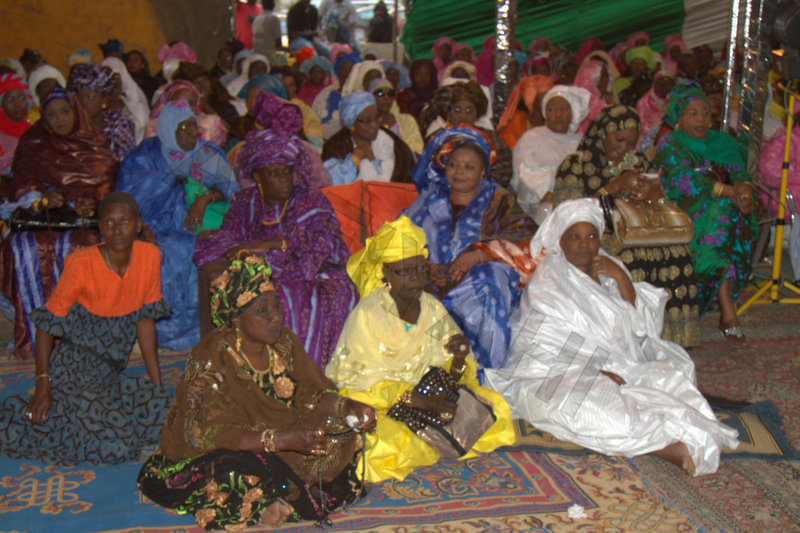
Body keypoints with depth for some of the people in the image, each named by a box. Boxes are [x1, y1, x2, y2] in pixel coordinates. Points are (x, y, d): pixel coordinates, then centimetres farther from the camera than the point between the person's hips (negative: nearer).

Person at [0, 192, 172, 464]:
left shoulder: (149, 256, -3)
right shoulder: (82, 263, -16)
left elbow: (145, 320, 4)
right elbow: (47, 324, -9)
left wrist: (157, 384, 4)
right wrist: (42, 387, -15)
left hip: (110, 374, 6)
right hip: (73, 369, -6)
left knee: (165, 410, -11)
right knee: (116, 445, -20)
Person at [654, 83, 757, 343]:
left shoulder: (724, 142, 20)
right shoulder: (670, 144, 3)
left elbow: (739, 174, 6)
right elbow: (687, 181, -13)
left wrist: (744, 186, -19)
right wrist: (728, 191, -24)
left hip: (724, 209, 4)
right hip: (685, 214, -4)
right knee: (723, 208, -33)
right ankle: (727, 311, -36)